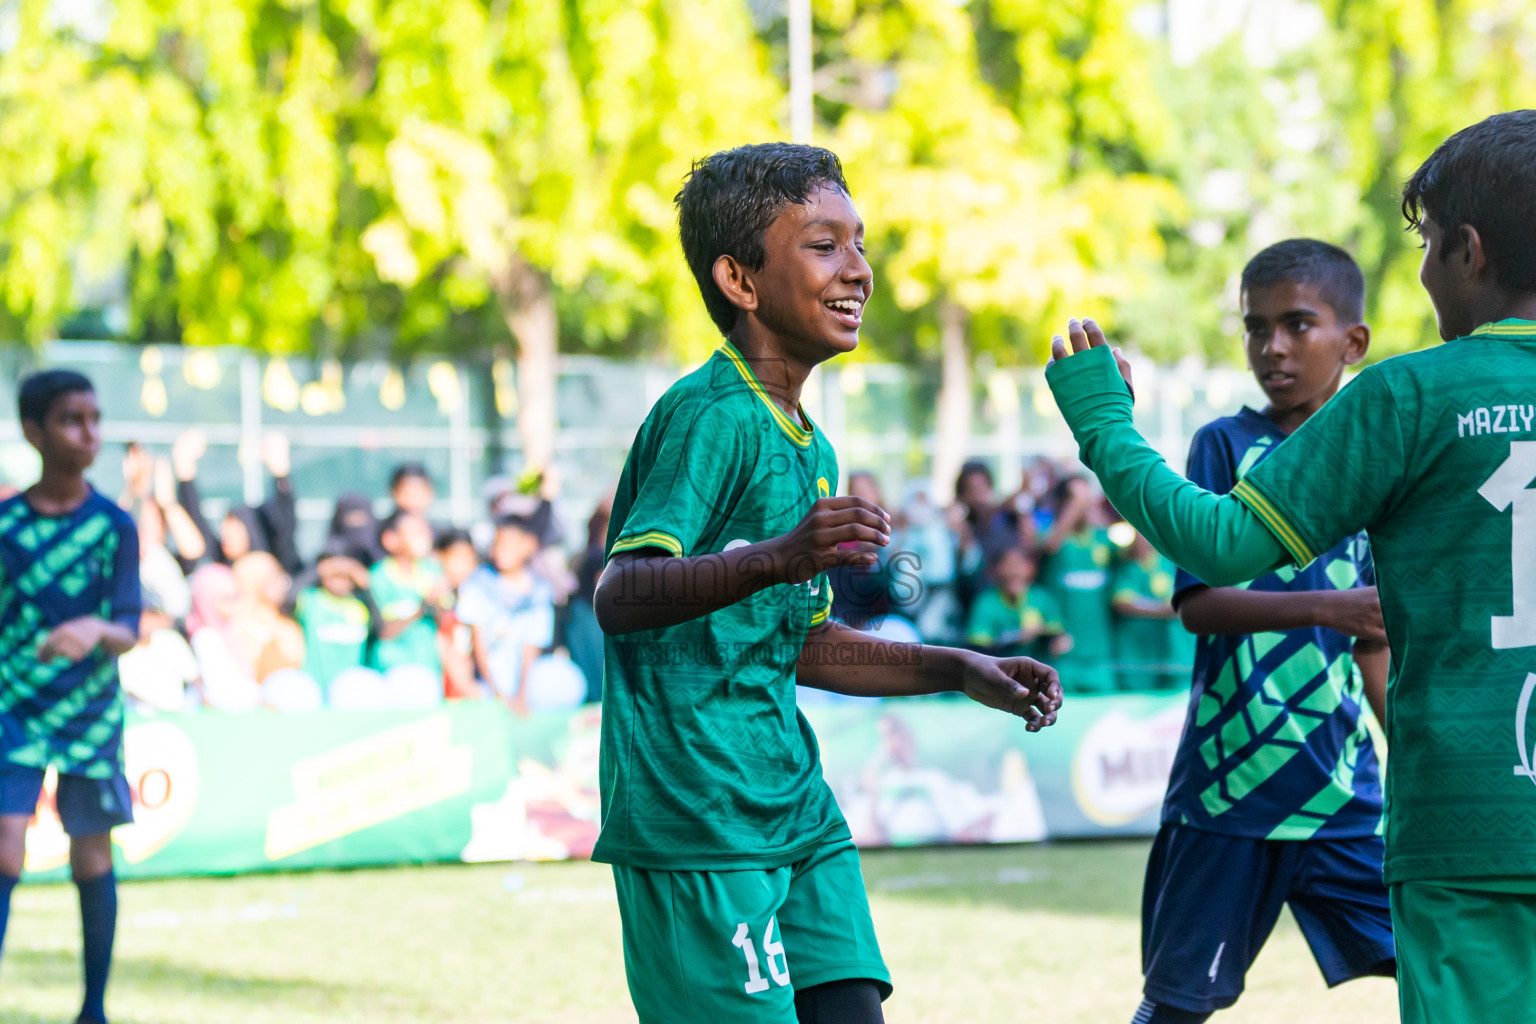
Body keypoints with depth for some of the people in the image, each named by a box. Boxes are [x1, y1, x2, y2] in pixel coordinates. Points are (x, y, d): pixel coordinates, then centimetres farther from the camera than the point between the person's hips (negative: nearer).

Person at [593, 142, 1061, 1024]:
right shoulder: (710, 416, -13)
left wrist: (958, 672, 18)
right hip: (697, 816, -9)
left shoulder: (809, 449, 17)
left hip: (796, 808, 9)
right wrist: (779, 560, -40)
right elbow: (619, 597, -25)